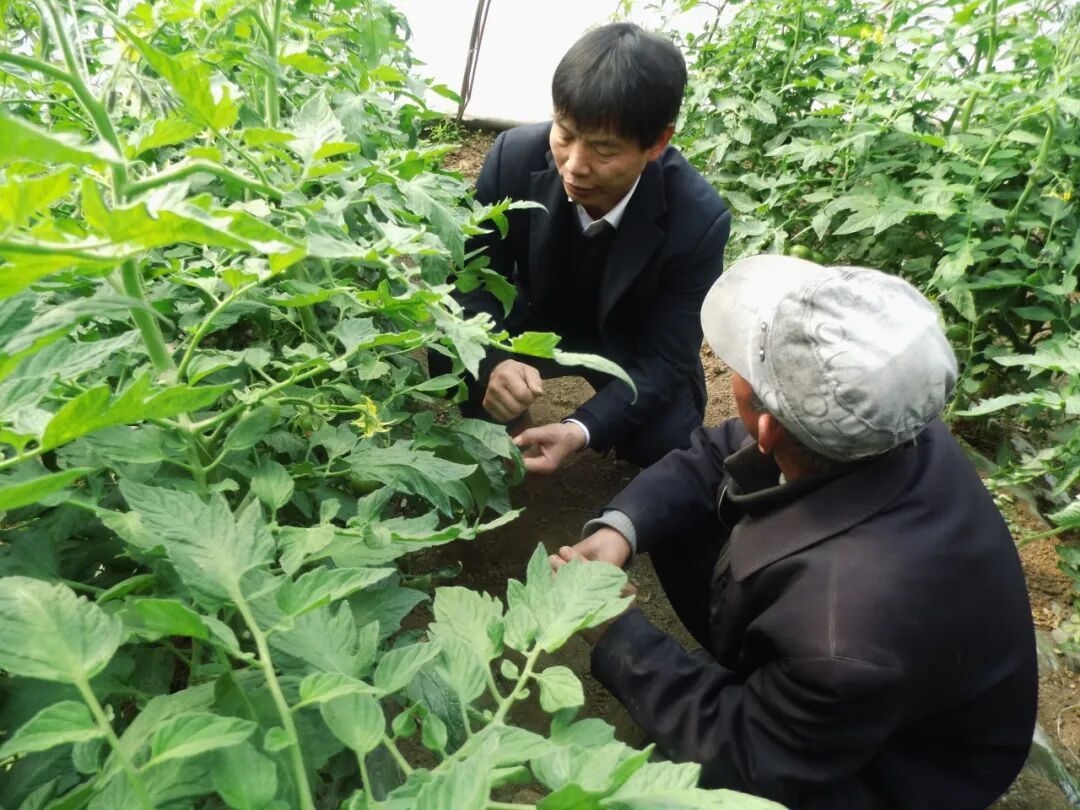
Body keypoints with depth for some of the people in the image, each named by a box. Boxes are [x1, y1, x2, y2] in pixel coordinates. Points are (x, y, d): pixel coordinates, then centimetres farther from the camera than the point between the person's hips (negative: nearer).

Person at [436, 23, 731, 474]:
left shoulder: (699, 220, -31)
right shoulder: (515, 156, -25)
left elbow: (664, 359, -25)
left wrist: (584, 429, -42)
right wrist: (493, 363, -38)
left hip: (628, 348, -1)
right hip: (536, 321, 1)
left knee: (671, 449, -24)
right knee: (449, 356, -27)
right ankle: (505, 424, 6)